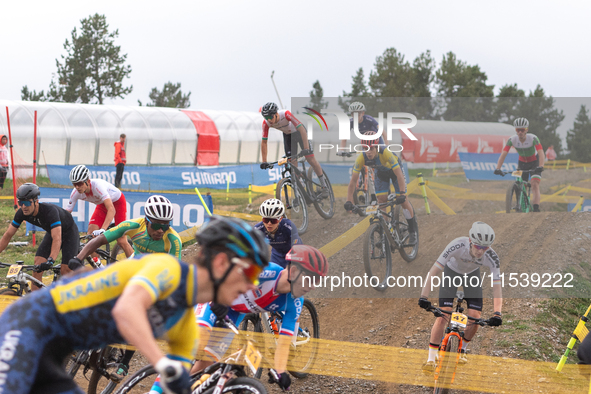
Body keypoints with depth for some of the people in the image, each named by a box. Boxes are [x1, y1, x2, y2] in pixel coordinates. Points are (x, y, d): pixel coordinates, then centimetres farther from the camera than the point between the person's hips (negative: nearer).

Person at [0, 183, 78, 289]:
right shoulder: (21, 213, -21)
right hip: (51, 232, 5)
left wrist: (50, 260, -61)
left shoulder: (50, 211, -39)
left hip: (69, 232, -5)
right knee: (37, 267, -12)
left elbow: (57, 239, -48)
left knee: (65, 271, -14)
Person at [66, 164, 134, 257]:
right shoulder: (76, 193, -23)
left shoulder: (98, 186, -40)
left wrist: (102, 230, -61)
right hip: (102, 204, 6)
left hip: (117, 202, -5)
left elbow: (111, 209, -50)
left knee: (121, 241, -13)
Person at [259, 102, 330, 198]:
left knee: (310, 159, -8)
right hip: (287, 135, 4)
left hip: (299, 132, -4)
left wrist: (306, 149, -47)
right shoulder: (266, 123, -25)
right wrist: (264, 161, -23)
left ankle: (324, 186, 6)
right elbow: (264, 142, -18)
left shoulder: (286, 114, -38)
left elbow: (302, 129, -40)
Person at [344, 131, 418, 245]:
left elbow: (399, 175, -42)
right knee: (381, 200, -9)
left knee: (402, 200, -9)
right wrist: (349, 201, -37)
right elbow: (353, 181, -28)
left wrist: (402, 194, -53)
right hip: (380, 172, 3)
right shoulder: (361, 158, -32)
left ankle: (413, 230, 10)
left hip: (394, 170, -3)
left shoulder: (386, 153, -42)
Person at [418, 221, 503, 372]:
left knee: (475, 317, -10)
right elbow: (434, 270, -38)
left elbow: (497, 286, -32)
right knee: (443, 316, -17)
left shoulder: (491, 257, -33)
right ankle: (431, 359, -8)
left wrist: (497, 313, -45)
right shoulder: (458, 245, -39)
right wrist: (424, 296, -46)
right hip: (451, 271, -2)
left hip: (472, 275, 2)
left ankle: (461, 350, 18)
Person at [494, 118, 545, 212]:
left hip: (534, 163, -3)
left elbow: (541, 152, -37)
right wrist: (498, 168, -40)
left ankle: (536, 209, -28)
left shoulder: (533, 138, -28)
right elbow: (503, 154, -27)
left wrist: (541, 166, -54)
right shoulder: (512, 140, -21)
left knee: (535, 185, -20)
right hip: (522, 163, 3)